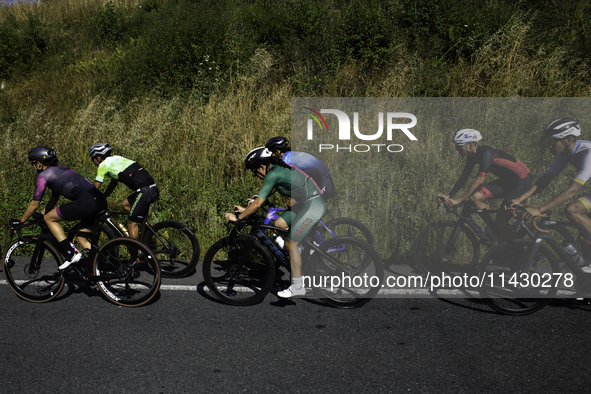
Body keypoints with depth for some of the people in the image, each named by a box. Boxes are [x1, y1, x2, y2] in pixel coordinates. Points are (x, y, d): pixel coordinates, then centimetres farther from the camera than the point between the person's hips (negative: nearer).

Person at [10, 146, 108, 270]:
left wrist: (20, 221, 25)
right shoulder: (60, 168, 28)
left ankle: (71, 254, 2)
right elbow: (54, 198, 37)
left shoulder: (43, 176, 4)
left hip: (86, 202, -9)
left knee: (49, 218, 9)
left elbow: (34, 205, 11)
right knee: (82, 239, 20)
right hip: (101, 201, 9)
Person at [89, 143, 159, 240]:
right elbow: (113, 184, 36)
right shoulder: (116, 159, 27)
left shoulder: (103, 165, 3)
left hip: (144, 191, -9)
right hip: (152, 188, 9)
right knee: (126, 204, 24)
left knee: (132, 224, -2)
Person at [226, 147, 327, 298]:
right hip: (306, 203, 10)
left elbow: (257, 204, -19)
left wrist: (237, 217, -8)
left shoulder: (272, 174, -17)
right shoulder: (278, 168, 12)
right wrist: (247, 209, 22)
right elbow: (270, 191, 24)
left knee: (291, 243, -6)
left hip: (313, 206, -10)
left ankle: (297, 287, 3)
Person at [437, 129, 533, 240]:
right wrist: (448, 196, -3)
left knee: (501, 220, -17)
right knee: (475, 198, -12)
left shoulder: (486, 153, -27)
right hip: (506, 181, 8)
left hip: (522, 182, -8)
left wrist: (457, 200, -34)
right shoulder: (473, 155, -2)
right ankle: (494, 231, 2)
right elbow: (464, 177, 4)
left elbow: (479, 180, -33)